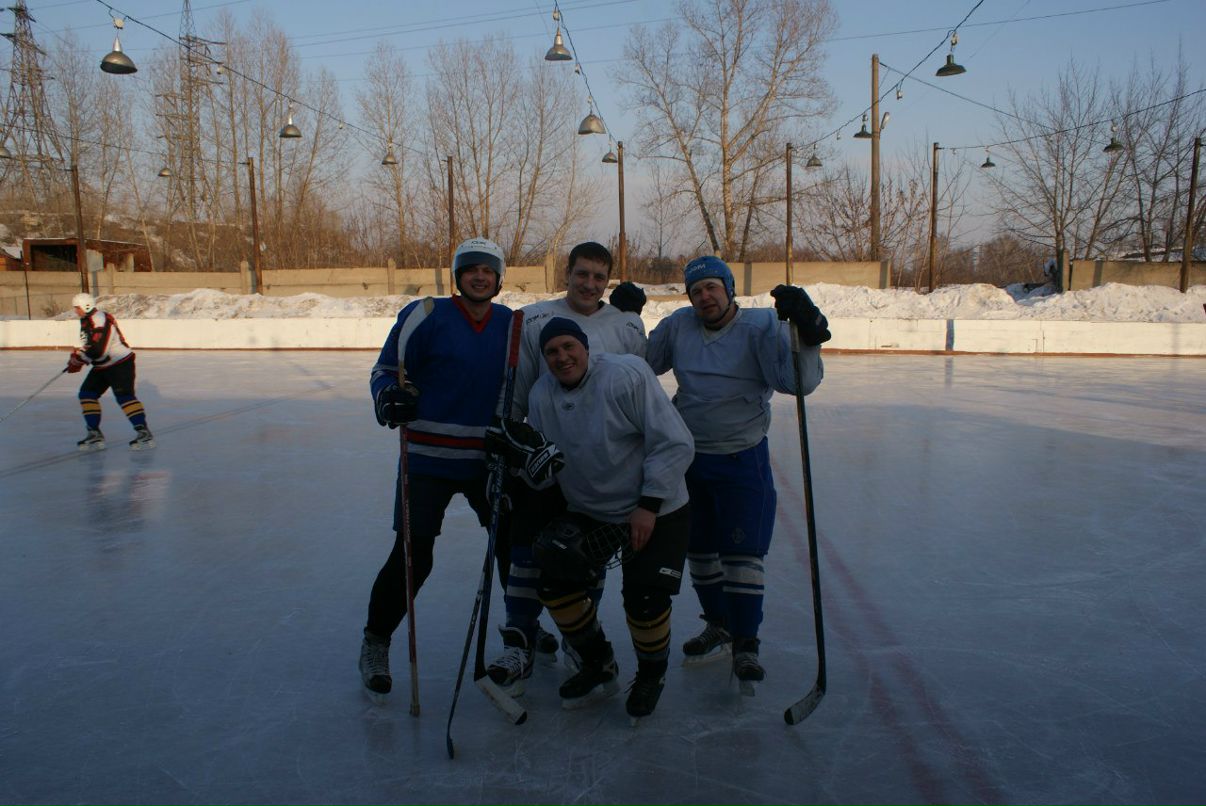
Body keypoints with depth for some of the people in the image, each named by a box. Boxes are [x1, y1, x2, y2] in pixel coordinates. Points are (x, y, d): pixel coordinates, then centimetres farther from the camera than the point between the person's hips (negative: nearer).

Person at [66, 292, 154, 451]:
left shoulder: (101, 320, -19)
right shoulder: (86, 321, 14)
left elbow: (98, 349, -27)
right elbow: (89, 345, 26)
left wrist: (77, 360, -18)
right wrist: (78, 355, 9)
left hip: (121, 363, -10)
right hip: (102, 366, 10)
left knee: (124, 396, -17)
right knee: (87, 393, 6)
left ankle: (144, 433, -18)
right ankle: (95, 434, 8)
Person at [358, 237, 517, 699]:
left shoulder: (511, 324, 5)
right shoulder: (427, 315, -8)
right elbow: (386, 369, -6)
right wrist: (389, 398, -26)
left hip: (488, 457, 4)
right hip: (429, 457, -4)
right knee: (412, 555, -5)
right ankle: (375, 641, 17)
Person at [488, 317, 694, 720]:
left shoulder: (627, 375, -22)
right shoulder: (541, 394, -3)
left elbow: (675, 443, -21)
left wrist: (649, 505, -20)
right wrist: (524, 452, -20)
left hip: (657, 511, -5)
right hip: (588, 511, 6)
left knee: (645, 599, -12)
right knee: (554, 581, -6)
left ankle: (651, 674, 21)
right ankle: (599, 667, 18)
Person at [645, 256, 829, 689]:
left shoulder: (762, 325, -12)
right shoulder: (677, 326, 1)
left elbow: (796, 381, -23)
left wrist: (807, 333, -37)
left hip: (742, 459, -5)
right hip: (687, 457, 5)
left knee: (742, 552, -4)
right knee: (699, 549, 15)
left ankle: (745, 644, 11)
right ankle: (719, 627, 34)